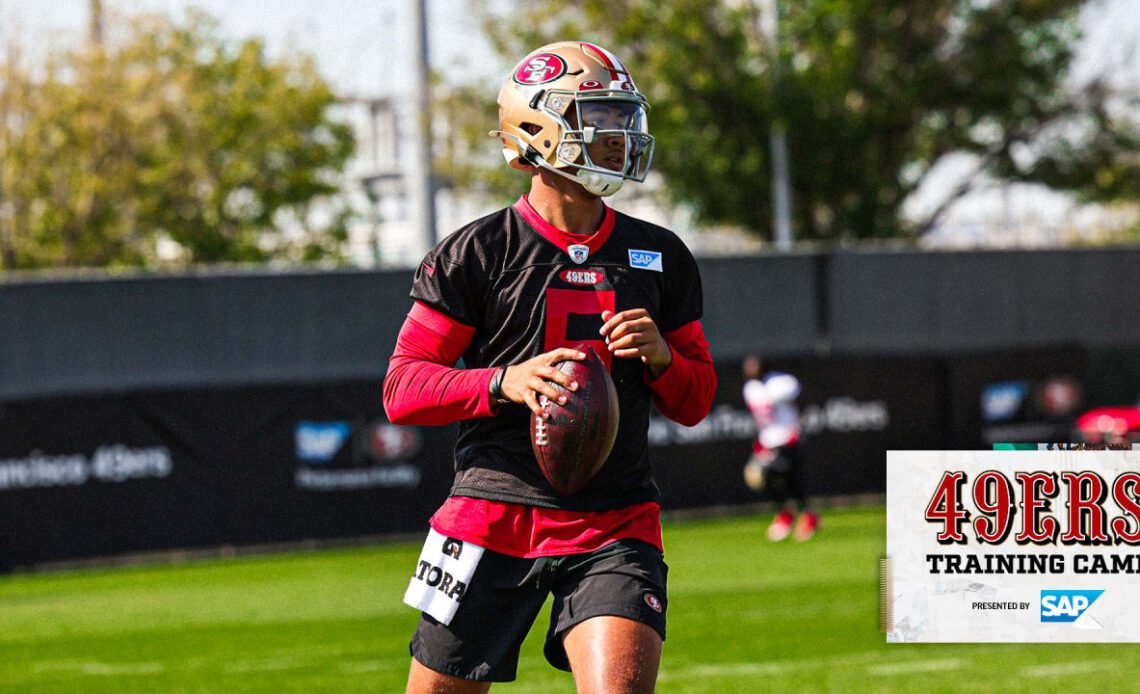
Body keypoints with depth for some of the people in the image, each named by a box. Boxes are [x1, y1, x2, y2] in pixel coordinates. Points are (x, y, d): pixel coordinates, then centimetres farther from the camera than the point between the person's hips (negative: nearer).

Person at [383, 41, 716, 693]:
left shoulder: (660, 256, 10)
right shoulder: (478, 251, -3)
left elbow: (697, 402, 16)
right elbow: (402, 389, -5)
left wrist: (660, 356, -6)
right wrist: (505, 382, -21)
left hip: (616, 525, 2)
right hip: (497, 512, -2)